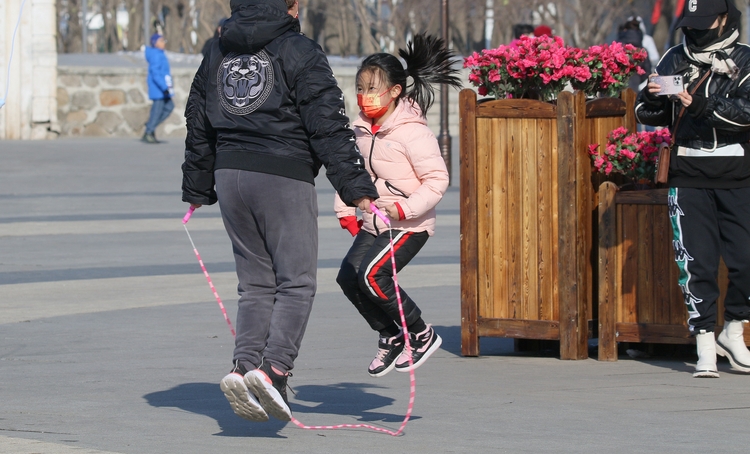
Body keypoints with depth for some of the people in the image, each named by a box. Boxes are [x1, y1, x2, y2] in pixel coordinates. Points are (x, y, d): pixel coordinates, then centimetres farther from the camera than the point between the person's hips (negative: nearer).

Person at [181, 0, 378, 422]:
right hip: (284, 179, -6)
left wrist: (197, 189, 30)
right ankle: (274, 367, -19)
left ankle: (245, 364, -5)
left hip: (230, 175, 6)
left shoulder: (217, 54, 14)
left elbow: (199, 127, 20)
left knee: (256, 283, 12)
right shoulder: (299, 52, -5)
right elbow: (329, 127, -10)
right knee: (297, 283, -3)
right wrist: (358, 189, -8)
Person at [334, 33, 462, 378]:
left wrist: (404, 209, -24)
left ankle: (422, 335, -5)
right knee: (348, 276, -6)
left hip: (409, 225, -8)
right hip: (373, 224, 8)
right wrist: (345, 211, 10)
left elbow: (437, 179, -17)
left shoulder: (412, 132, -17)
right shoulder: (360, 130, 6)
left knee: (372, 275, -22)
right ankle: (390, 337, 13)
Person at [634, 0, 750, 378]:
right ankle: (705, 344, 3)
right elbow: (646, 114, 13)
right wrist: (652, 100, -10)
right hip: (689, 179, 2)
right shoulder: (674, 60, 10)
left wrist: (702, 105, -27)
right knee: (696, 262, -3)